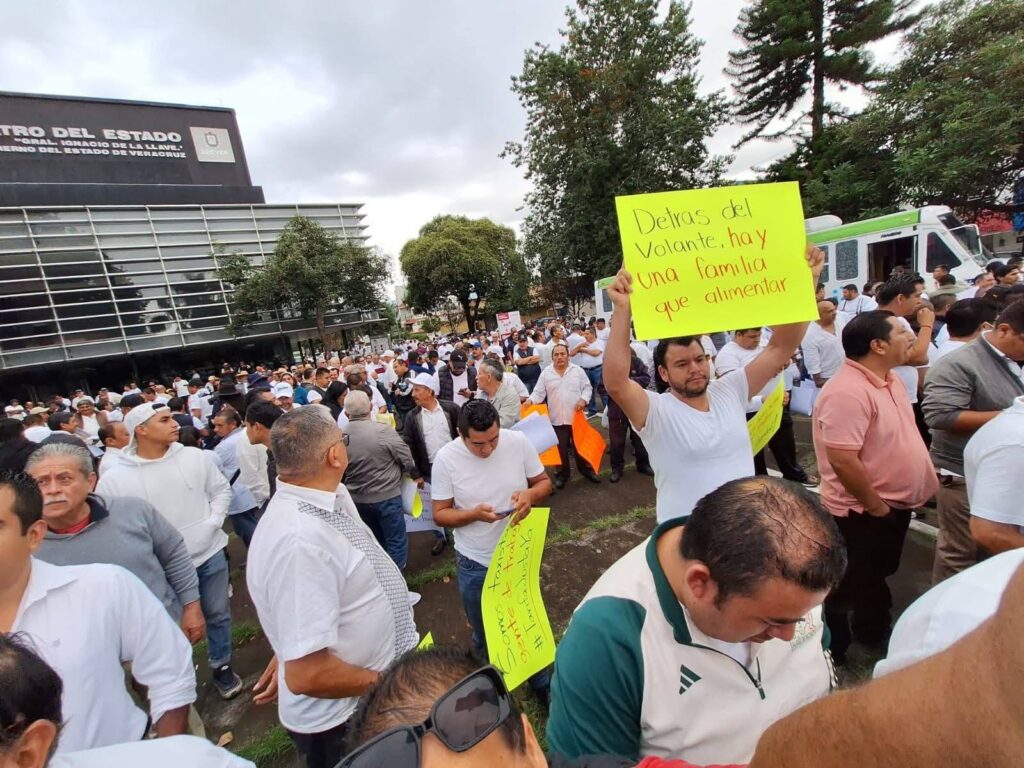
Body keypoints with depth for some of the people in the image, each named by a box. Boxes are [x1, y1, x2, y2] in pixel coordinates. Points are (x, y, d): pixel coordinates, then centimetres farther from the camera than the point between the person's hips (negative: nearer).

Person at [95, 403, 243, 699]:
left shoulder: (195, 457, -5)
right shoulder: (113, 479, -12)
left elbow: (221, 490, 5)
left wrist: (213, 523, -7)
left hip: (210, 554, 2)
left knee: (217, 614, 18)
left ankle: (221, 666, 40)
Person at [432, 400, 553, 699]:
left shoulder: (518, 442, -17)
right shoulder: (446, 458, -19)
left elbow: (544, 482, -4)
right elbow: (440, 514, -10)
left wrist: (530, 494, -26)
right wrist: (475, 514, -28)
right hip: (475, 563, 0)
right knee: (485, 636, 23)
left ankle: (540, 680, 50)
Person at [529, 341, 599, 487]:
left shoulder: (578, 370, 2)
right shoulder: (546, 373, 1)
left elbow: (587, 387, 4)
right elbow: (539, 393, -1)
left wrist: (583, 399, -13)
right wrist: (531, 400, -19)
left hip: (576, 416, 0)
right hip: (556, 418, 0)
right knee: (560, 448, 9)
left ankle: (586, 469, 33)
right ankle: (562, 473, 26)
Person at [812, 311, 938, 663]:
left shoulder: (889, 377, 3)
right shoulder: (848, 392, -30)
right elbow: (842, 461, -32)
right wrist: (876, 506, -19)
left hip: (895, 503, 9)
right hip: (863, 511, -9)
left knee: (878, 576, 28)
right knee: (850, 585, 10)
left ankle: (874, 631, 50)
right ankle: (832, 651, 32)